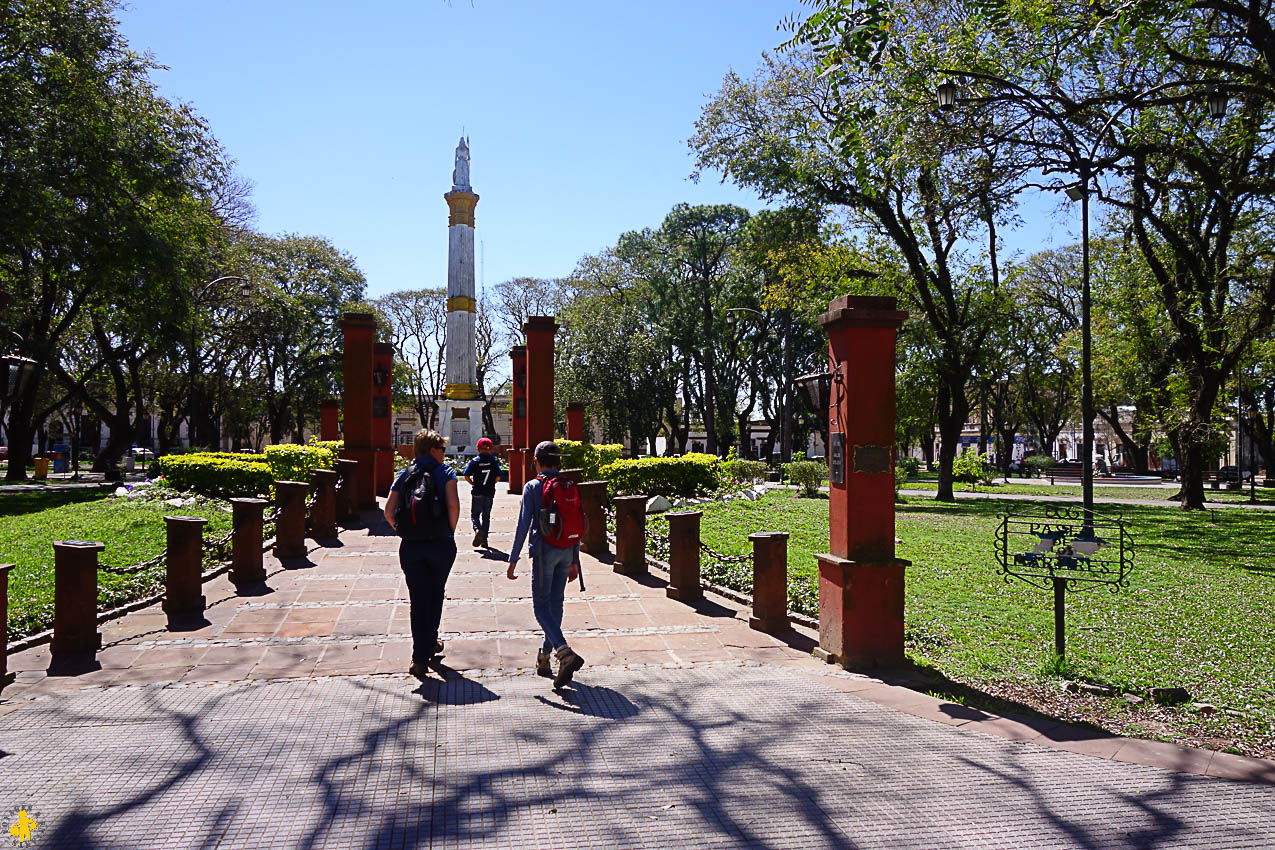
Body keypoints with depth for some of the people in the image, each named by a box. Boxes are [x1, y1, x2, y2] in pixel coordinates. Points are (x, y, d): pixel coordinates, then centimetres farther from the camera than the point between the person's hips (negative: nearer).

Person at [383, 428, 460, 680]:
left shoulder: (404, 475, 7)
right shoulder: (444, 472, -3)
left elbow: (389, 511, 0)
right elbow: (453, 505, -16)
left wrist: (403, 532, 10)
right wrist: (450, 531, -3)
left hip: (410, 546, 2)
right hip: (441, 544, -2)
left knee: (418, 600, 5)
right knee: (435, 595, 18)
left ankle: (420, 657, 1)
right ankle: (430, 643, 32)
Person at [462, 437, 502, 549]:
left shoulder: (474, 461, -4)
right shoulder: (494, 461, -1)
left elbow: (467, 476, -8)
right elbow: (498, 477, -5)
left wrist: (473, 484, 9)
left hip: (477, 493, -2)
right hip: (490, 493, 2)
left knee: (474, 515, 7)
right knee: (486, 516, 12)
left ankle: (478, 529, -23)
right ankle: (484, 540, 12)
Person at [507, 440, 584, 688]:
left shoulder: (533, 487, -7)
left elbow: (523, 525, -10)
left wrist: (513, 559, -4)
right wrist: (574, 561, 15)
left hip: (544, 551, -5)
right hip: (566, 551, 5)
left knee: (541, 606, -1)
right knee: (555, 603, 13)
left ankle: (565, 653, -21)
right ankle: (544, 657, 24)